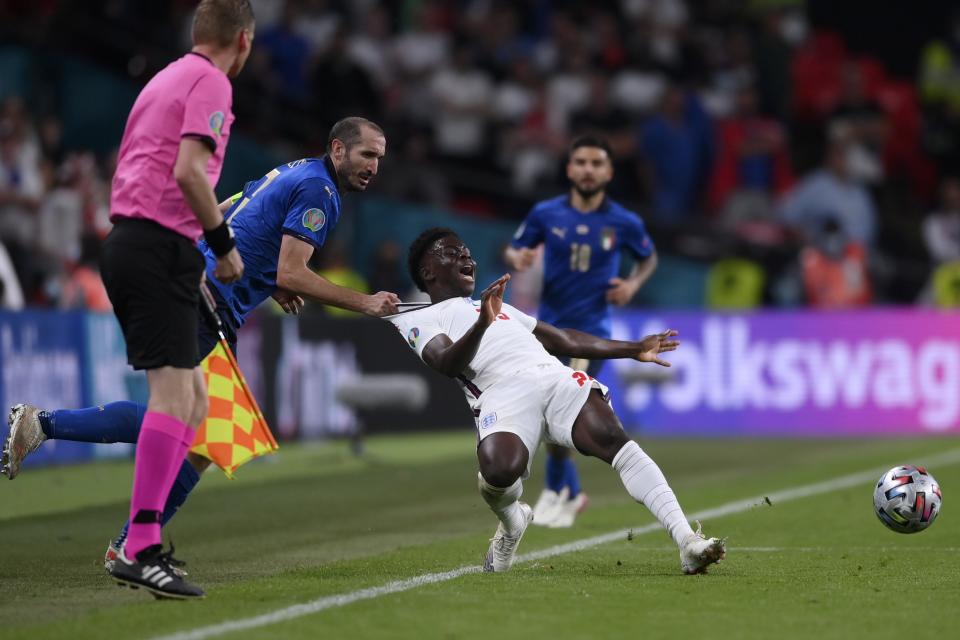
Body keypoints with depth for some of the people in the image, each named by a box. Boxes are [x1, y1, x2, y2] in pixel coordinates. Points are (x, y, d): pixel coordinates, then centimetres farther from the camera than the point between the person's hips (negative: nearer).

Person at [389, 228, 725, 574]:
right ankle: (511, 521, 5)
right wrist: (482, 323, -21)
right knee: (500, 471, -34)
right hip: (503, 392, -5)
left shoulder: (499, 307, 41)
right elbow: (448, 364, -3)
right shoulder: (417, 320, 18)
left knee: (613, 438, -24)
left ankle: (686, 541, -32)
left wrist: (634, 350, 39)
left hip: (556, 377, 5)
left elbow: (563, 341, 41)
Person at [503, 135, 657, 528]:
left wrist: (633, 284, -5)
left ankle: (556, 490, 3)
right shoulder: (546, 214, -2)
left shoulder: (623, 223, -4)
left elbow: (649, 257, 14)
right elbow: (513, 249, 10)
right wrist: (517, 258, -14)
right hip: (549, 327, 3)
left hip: (590, 332, -3)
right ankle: (572, 494, 26)